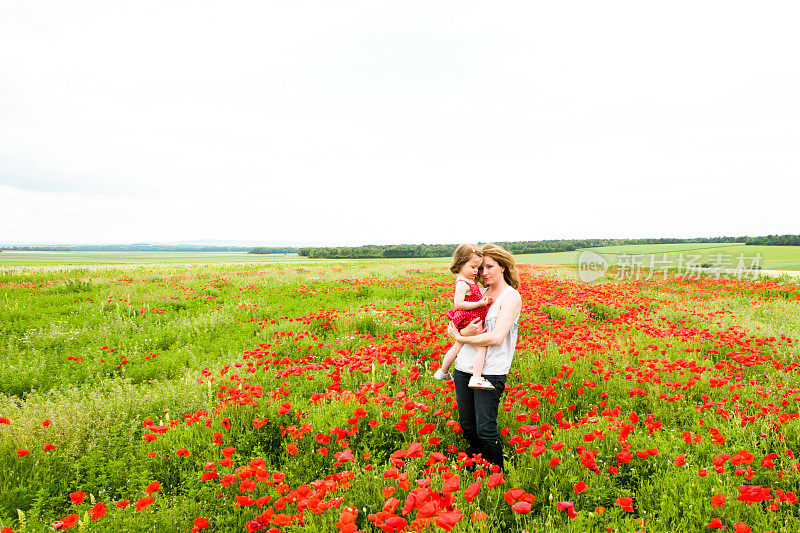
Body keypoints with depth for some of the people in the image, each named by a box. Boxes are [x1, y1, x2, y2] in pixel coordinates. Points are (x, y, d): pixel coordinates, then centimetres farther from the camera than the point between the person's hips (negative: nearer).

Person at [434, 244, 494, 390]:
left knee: (457, 346, 22)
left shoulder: (470, 280, 12)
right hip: (470, 322, -11)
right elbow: (458, 303, -26)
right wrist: (479, 304, -25)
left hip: (465, 324, 11)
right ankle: (476, 378, -17)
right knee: (482, 347, -13)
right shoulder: (463, 284, -20)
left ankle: (442, 372, 35)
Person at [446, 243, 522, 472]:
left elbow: (496, 337, -17)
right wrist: (464, 331, -12)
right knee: (466, 425, 13)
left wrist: (459, 337, -8)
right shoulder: (480, 293, 15)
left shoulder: (511, 296, -5)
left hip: (490, 371, -6)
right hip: (464, 367, 6)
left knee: (485, 430, -6)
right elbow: (452, 327, 12)